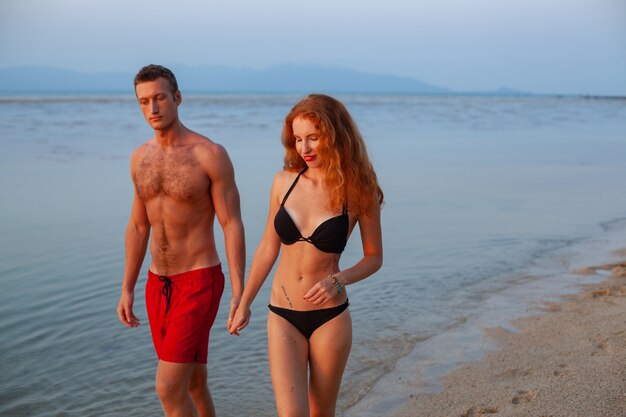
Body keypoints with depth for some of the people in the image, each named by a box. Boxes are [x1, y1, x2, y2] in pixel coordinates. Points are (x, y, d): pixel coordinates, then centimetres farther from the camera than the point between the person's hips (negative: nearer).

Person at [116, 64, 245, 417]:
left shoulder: (211, 155, -13)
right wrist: (128, 289, 14)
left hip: (199, 283, -6)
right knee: (193, 381, 18)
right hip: (159, 285, 6)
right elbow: (138, 226, 14)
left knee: (169, 387, -10)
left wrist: (239, 294, -16)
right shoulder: (140, 158, 6)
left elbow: (232, 225, -12)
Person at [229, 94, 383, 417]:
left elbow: (374, 257, 1)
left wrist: (339, 280, -18)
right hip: (283, 317, 2)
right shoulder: (284, 182, -1)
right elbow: (268, 247, 9)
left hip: (329, 318, -1)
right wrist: (244, 304, 13)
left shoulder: (357, 191, -8)